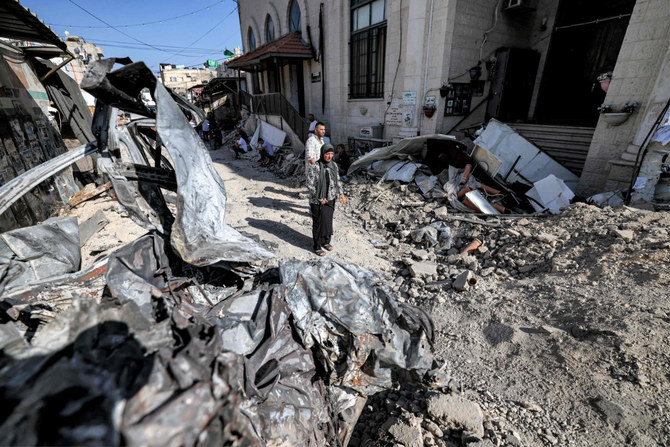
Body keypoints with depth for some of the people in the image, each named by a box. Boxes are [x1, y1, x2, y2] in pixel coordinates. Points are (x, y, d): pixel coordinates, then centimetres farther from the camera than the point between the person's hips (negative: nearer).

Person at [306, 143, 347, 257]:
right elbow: (310, 185, -17)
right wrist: (321, 199, -13)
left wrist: (341, 194, 0)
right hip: (318, 201, -6)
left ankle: (326, 241, 40)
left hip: (330, 199, 6)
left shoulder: (333, 165, 0)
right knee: (319, 224, 7)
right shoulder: (314, 167, -19)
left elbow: (337, 180, 12)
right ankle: (317, 246, 25)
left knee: (328, 221, 18)